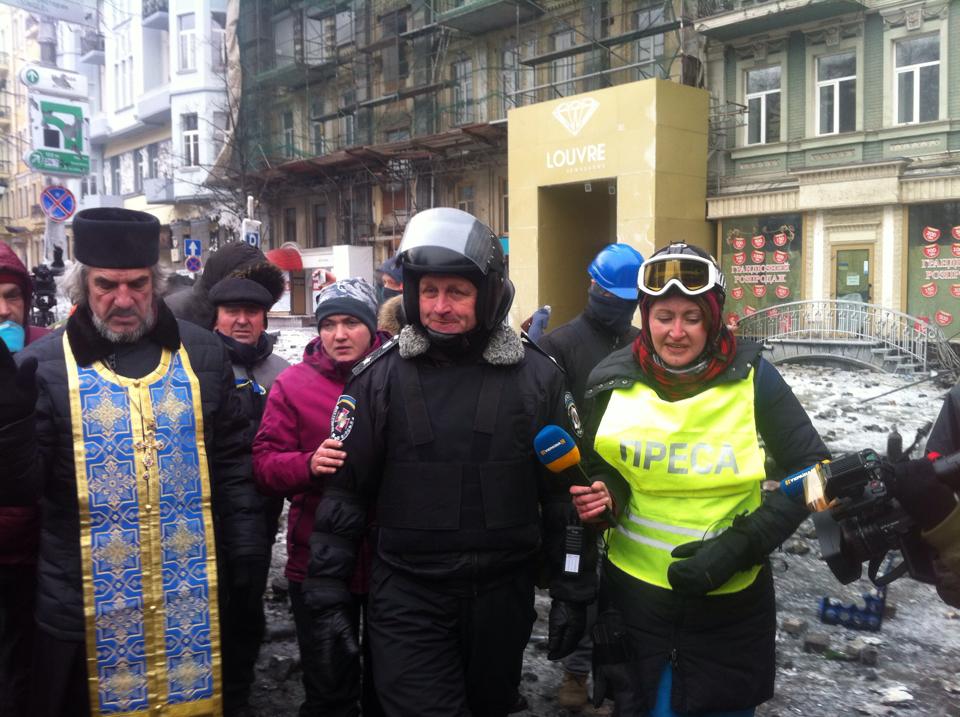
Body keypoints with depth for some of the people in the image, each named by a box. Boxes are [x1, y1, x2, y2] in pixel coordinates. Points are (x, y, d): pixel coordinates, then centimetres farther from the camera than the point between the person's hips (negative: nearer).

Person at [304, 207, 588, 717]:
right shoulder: (380, 376, -7)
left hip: (504, 593, 2)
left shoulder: (535, 375, -4)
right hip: (409, 596, -2)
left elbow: (563, 488, 2)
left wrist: (571, 588, 4)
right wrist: (328, 596, -4)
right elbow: (344, 489, -3)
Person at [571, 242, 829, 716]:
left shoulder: (751, 378, -13)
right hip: (634, 591, 1)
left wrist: (740, 546, -18)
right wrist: (606, 491, -16)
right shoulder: (615, 380, -8)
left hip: (730, 601, -1)